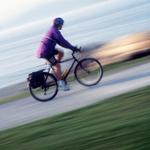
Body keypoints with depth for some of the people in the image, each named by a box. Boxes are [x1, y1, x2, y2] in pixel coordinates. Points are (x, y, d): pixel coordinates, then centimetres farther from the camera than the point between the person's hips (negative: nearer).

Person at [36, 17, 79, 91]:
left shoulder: (52, 30, 19)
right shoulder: (55, 31, -12)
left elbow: (60, 42, 23)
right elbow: (63, 41, -19)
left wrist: (72, 47, 18)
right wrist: (73, 48, -14)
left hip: (45, 50, 10)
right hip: (45, 51, -10)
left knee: (61, 53, 12)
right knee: (57, 66, -7)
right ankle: (60, 83, -5)